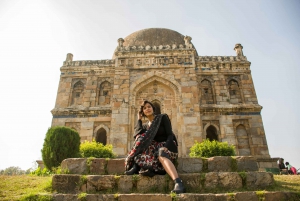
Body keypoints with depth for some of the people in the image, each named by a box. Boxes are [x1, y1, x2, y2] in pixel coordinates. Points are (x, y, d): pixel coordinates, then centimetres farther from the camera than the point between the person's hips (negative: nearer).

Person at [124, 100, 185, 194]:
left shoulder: (163, 117, 1)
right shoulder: (145, 125, 15)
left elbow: (170, 134, -9)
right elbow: (137, 136, -6)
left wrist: (165, 147, -28)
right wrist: (139, 119, 2)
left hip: (168, 146, -5)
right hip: (155, 148, 5)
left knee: (161, 155, -41)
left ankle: (178, 183, -55)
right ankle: (149, 168, -39)